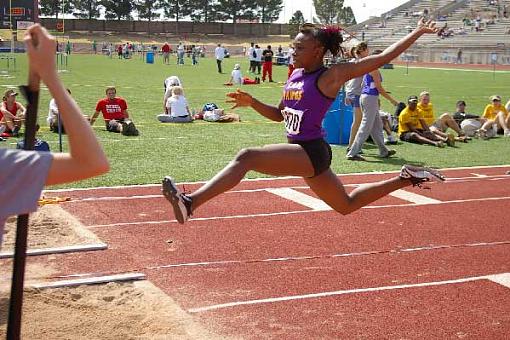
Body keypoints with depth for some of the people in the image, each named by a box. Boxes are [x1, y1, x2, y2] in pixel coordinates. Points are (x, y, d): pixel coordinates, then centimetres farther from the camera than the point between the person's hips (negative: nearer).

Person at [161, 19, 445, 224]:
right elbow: (279, 115, 21)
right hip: (303, 154, 10)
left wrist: (418, 32, -7)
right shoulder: (296, 75, 11)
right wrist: (252, 103, 4)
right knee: (347, 205, 24)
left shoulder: (333, 75, -11)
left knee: (247, 157, -26)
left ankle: (190, 202, -33)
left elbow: (384, 57, -9)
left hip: (311, 152, -10)